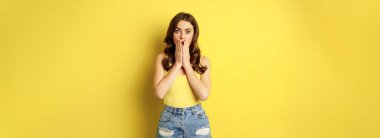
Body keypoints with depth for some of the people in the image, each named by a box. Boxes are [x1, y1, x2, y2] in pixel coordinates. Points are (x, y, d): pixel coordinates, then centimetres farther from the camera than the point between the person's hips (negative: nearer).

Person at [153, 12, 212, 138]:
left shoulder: (203, 61, -2)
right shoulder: (162, 59, -3)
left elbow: (204, 94, -16)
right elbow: (159, 93, -15)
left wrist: (186, 64, -12)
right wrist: (177, 64, -13)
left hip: (197, 119, 0)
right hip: (169, 120, 0)